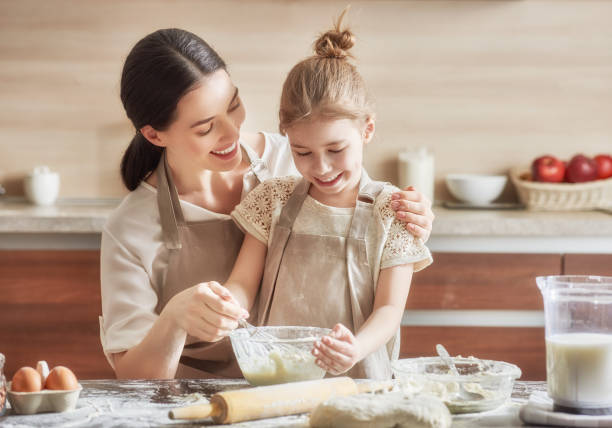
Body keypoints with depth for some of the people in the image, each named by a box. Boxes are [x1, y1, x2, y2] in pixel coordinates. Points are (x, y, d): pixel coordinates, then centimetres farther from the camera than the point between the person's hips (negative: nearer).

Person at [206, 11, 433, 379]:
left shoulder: (390, 211, 1)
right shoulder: (274, 200, 8)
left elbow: (389, 308, -1)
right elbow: (244, 283, 7)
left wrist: (357, 348, -22)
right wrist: (228, 304, -18)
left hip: (358, 378, -4)